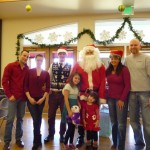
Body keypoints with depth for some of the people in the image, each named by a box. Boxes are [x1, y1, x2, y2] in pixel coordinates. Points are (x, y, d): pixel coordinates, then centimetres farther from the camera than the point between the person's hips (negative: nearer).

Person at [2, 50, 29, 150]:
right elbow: (4, 81, -6)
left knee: (20, 118, 11)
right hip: (13, 97, -4)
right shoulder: (10, 66, -3)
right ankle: (7, 141, 12)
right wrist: (9, 95, -10)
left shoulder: (27, 69, 7)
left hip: (23, 97, 4)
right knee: (10, 119, -1)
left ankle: (19, 139, 24)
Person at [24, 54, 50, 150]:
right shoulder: (30, 71, 1)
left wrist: (43, 98, -7)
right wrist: (29, 97, -9)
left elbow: (48, 87, 3)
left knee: (38, 120, 8)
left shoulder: (46, 73, 3)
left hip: (41, 99, 1)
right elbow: (26, 86, -1)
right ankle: (38, 141, 11)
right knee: (36, 119, -7)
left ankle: (36, 141, 26)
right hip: (31, 99, -1)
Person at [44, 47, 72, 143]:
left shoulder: (70, 66, 0)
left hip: (64, 94, -2)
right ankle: (51, 134, 26)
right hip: (53, 93, 2)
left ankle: (62, 134, 26)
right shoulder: (53, 65, 7)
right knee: (51, 115, 9)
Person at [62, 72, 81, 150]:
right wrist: (69, 111, -20)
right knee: (70, 126, -3)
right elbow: (66, 99, -16)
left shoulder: (77, 88, 11)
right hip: (69, 107, -6)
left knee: (73, 126, 10)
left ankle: (71, 143, 22)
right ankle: (65, 143, 12)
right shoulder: (68, 86, -10)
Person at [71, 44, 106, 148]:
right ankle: (81, 138, 24)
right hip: (81, 95, 0)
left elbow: (102, 82, -2)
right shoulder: (78, 65, 3)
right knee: (81, 116, 8)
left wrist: (101, 97, -9)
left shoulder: (100, 66, 3)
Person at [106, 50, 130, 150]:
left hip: (121, 99, -5)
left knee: (121, 123, 2)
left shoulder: (124, 69, -9)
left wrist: (122, 99, -14)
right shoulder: (108, 70, 6)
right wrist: (106, 96, 2)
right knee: (113, 122, 13)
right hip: (111, 99, 5)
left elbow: (127, 86, -11)